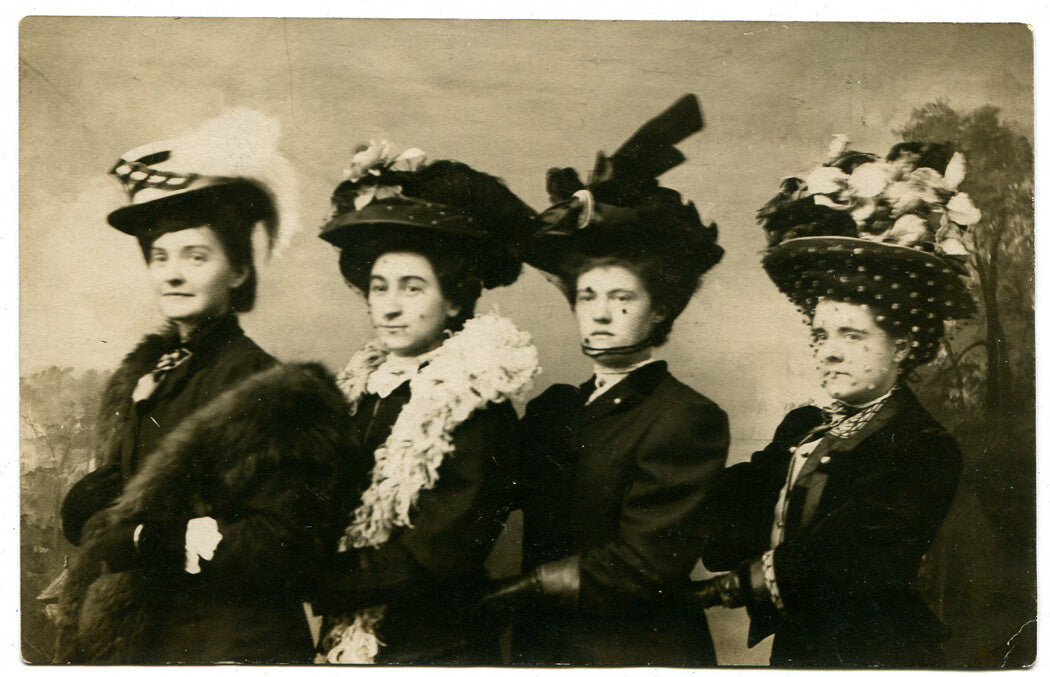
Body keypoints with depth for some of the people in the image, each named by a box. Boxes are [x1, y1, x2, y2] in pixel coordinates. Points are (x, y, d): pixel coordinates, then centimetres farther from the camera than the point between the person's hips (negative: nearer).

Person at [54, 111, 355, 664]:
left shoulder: (272, 394, -15)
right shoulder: (140, 378, 7)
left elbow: (281, 545, -19)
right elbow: (84, 512, 13)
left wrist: (142, 538, -21)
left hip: (230, 646, -6)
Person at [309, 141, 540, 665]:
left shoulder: (477, 409, -15)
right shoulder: (361, 390, 5)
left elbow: (432, 559, -19)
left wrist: (316, 581, -13)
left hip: (435, 651, -6)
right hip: (345, 647, 6)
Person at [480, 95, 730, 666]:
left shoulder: (689, 419, -13)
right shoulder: (552, 410, 9)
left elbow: (645, 565, -20)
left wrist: (524, 586, -13)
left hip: (636, 656, -6)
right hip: (540, 650, 6)